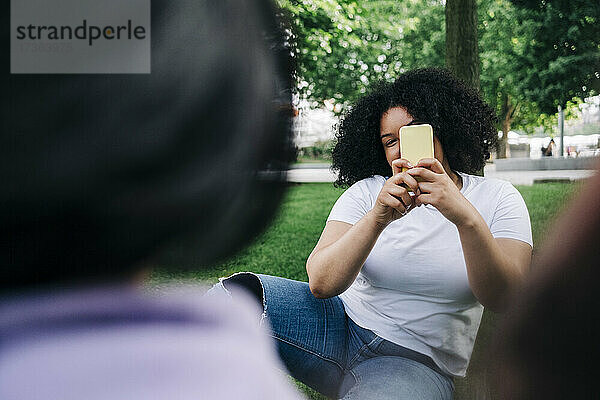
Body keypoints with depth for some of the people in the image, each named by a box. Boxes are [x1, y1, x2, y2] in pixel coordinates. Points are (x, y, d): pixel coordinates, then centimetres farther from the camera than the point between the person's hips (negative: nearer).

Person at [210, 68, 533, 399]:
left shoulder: (497, 198, 1)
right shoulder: (367, 192, 3)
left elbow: (506, 301, -14)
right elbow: (321, 283, -12)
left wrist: (467, 218, -29)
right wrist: (377, 218, -27)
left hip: (416, 361, -1)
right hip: (342, 322, 2)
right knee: (240, 292, -23)